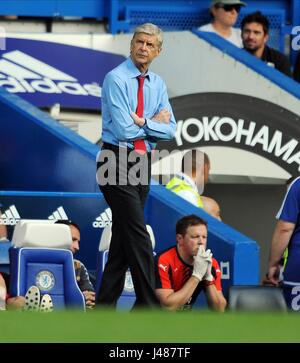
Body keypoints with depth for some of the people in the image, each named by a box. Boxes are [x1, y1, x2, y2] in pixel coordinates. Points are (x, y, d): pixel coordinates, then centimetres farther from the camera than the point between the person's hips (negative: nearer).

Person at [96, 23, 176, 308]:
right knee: (137, 233, -10)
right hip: (117, 162, -7)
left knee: (123, 232, 9)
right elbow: (124, 130, -18)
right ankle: (148, 305, -8)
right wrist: (154, 123, -5)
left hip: (143, 161, 7)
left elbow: (170, 130, 2)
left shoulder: (158, 84, 11)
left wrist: (141, 122, -13)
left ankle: (106, 301, 15)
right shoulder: (116, 79, -11)